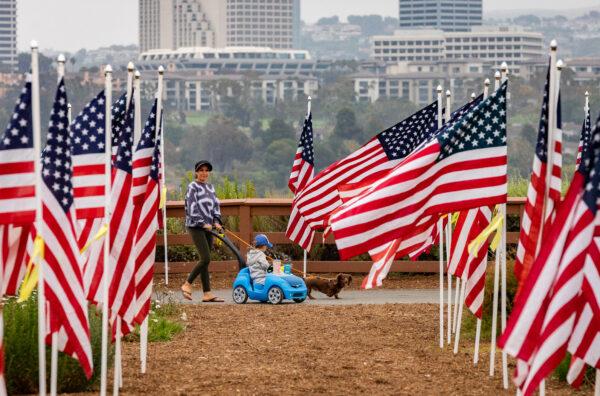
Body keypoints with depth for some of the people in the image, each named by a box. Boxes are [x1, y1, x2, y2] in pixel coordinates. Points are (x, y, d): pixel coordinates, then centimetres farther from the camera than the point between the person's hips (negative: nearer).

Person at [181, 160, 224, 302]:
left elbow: (215, 205, 16)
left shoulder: (210, 187, 17)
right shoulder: (193, 187, -5)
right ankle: (187, 285, -2)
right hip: (195, 226, -7)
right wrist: (203, 223, -16)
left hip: (208, 227, 7)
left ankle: (207, 294, 3)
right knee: (206, 258, -15)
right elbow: (192, 208, -13)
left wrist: (216, 221, 1)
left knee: (205, 260, 5)